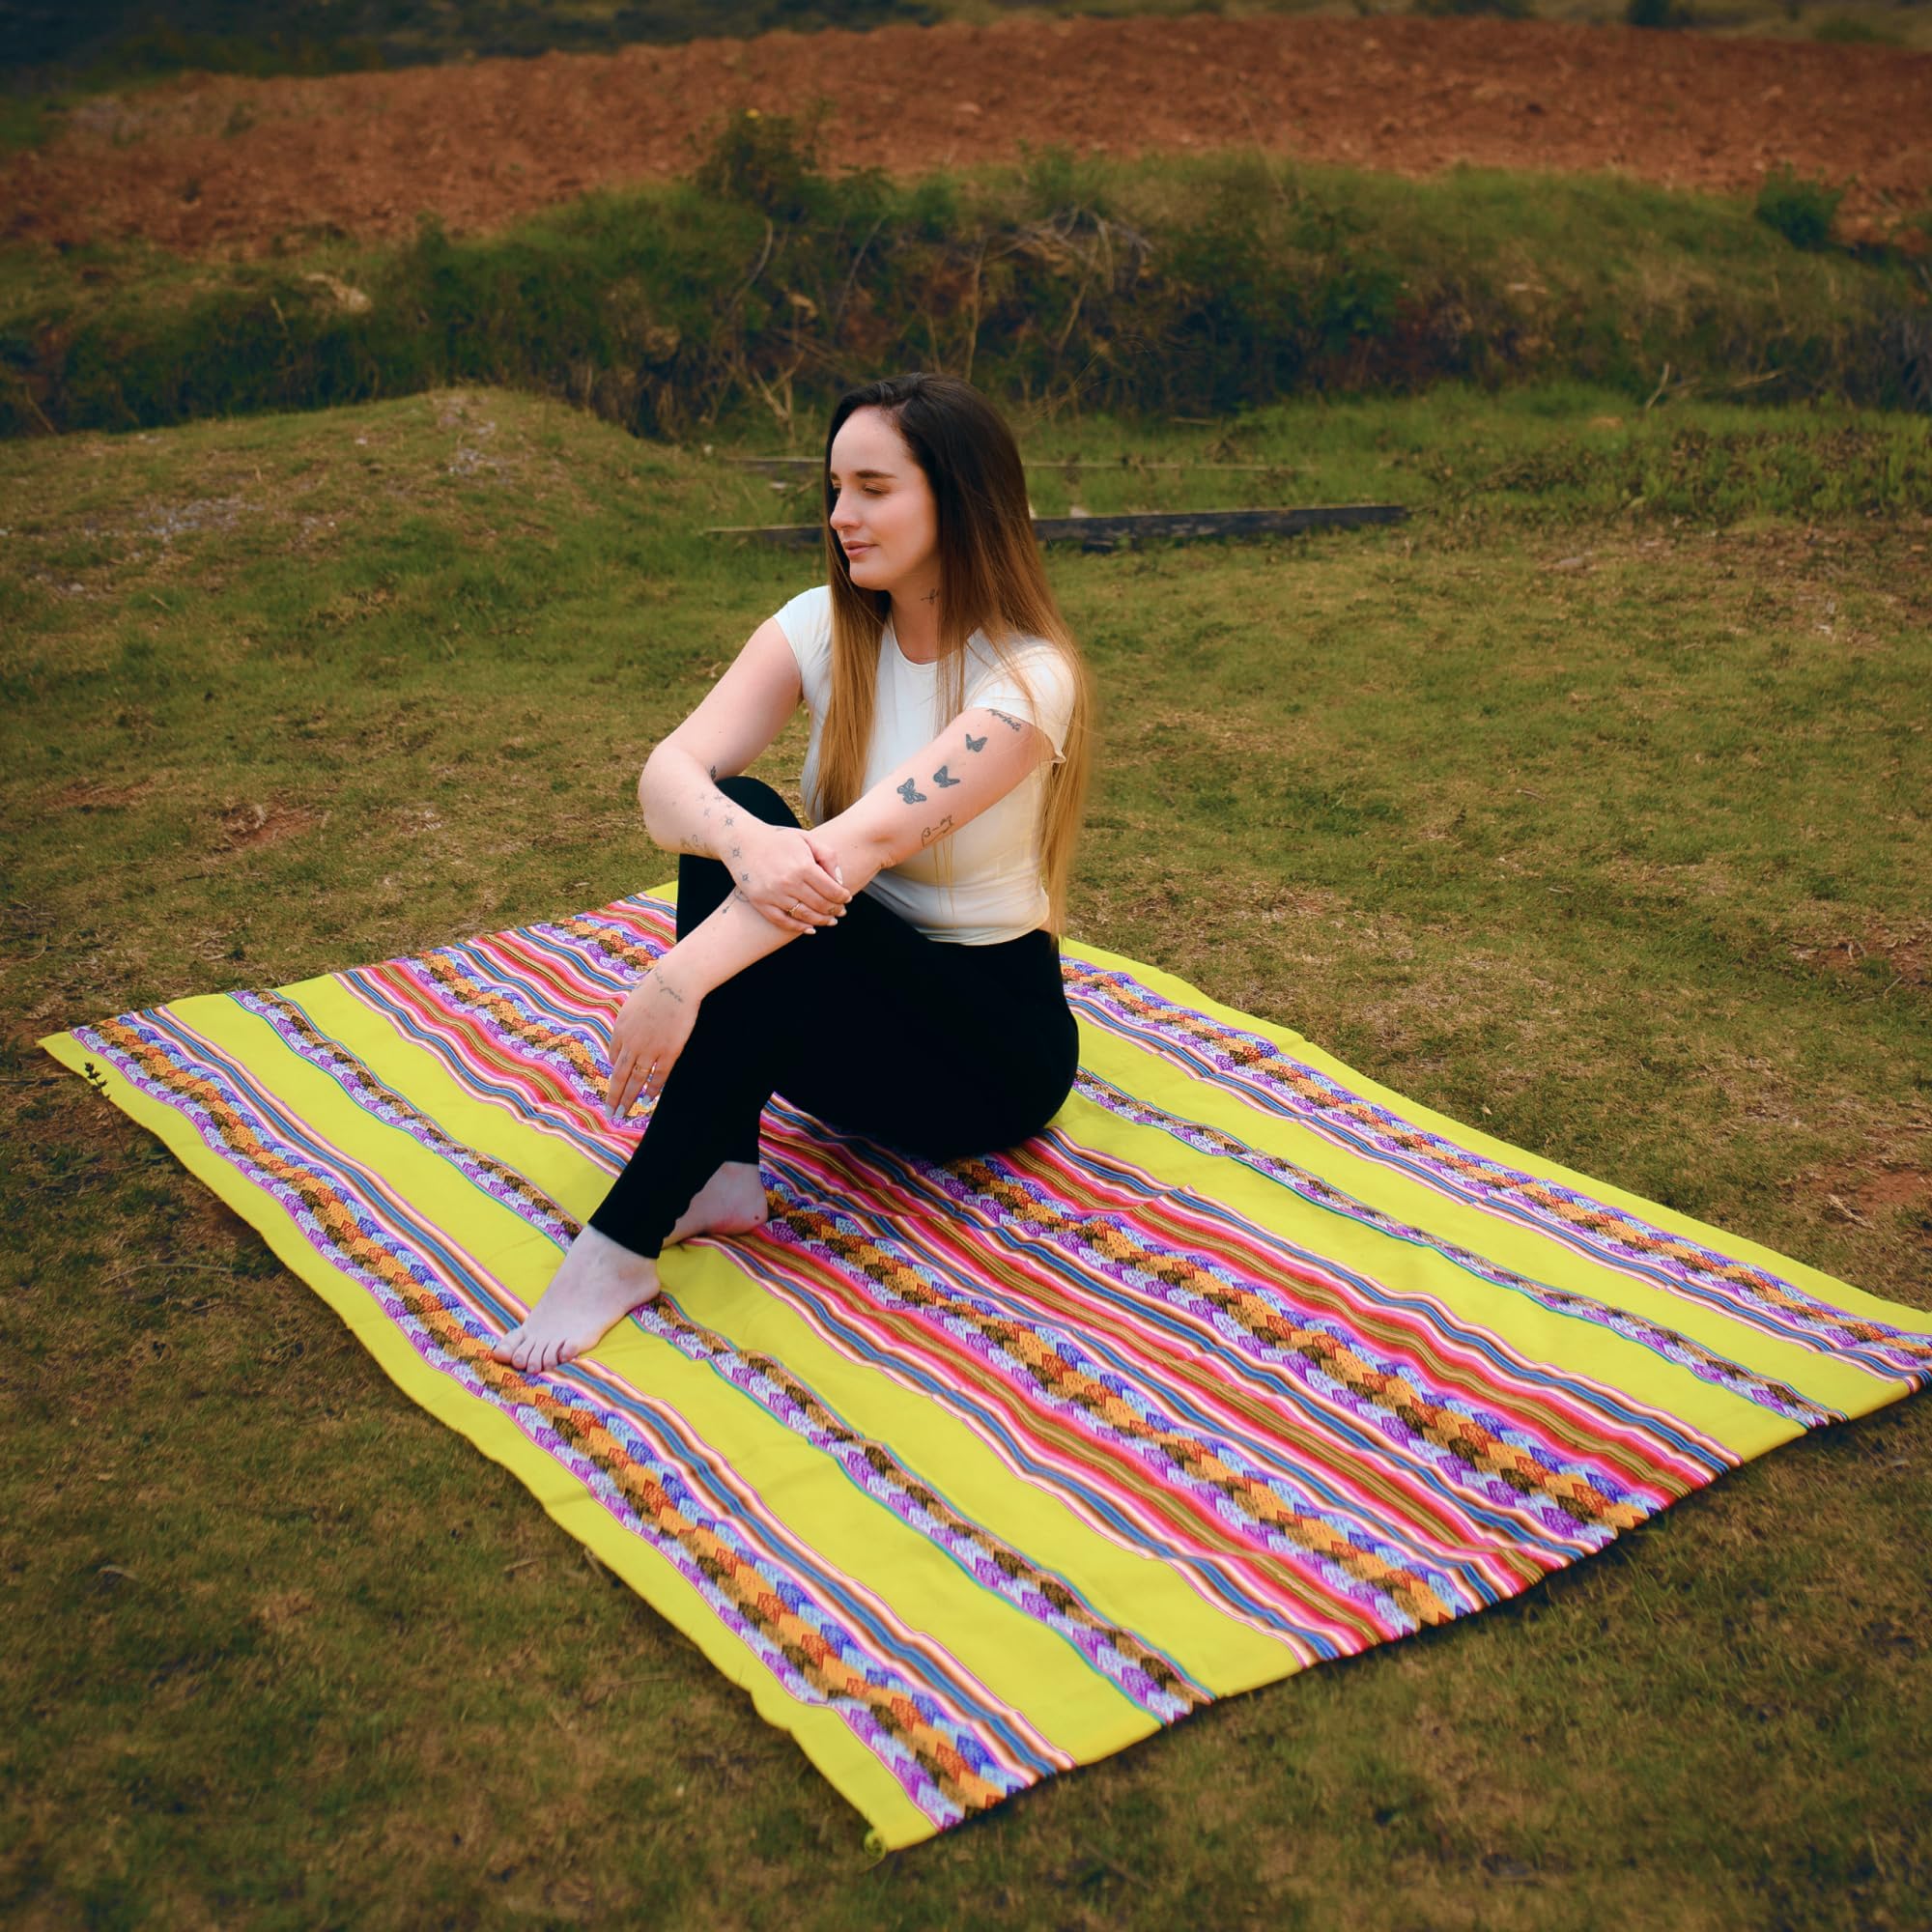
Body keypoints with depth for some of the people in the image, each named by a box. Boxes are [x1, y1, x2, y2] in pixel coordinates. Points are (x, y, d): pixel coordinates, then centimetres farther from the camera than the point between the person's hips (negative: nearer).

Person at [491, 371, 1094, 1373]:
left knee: (787, 917, -33)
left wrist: (679, 977, -45)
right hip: (851, 993, 5)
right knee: (733, 814, -23)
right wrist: (743, 843, -44)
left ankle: (622, 1245, -27)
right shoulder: (824, 625, -5)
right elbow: (668, 774, -20)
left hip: (997, 1042, -5)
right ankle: (721, 1175, -25)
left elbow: (870, 836, -35)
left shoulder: (1028, 676, -20)